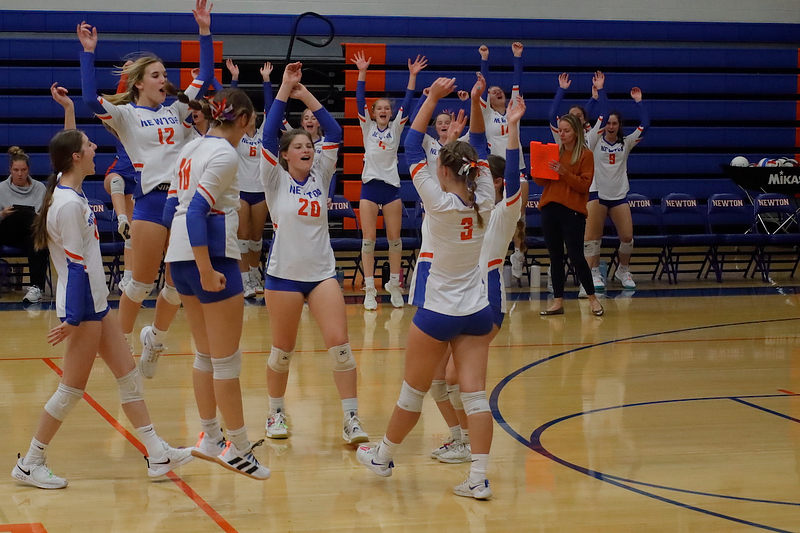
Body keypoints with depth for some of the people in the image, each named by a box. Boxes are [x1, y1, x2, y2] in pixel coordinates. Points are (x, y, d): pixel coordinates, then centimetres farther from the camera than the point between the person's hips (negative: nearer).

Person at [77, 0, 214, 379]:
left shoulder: (177, 111, 16)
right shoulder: (126, 115, 3)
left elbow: (205, 78, 14)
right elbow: (90, 100, -14)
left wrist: (205, 32, 8)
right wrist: (88, 53, -12)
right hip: (151, 200, -4)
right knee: (142, 282, -3)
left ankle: (155, 339, 26)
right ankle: (122, 345, 12)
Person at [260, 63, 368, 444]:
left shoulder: (320, 176, 8)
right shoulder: (276, 180, -1)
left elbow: (334, 134, 1)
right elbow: (268, 134, -12)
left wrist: (306, 95, -2)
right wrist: (285, 89, -12)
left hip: (322, 272, 2)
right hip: (284, 273, -2)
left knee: (339, 344, -9)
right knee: (282, 351, 7)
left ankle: (351, 419, -6)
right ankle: (276, 412, 27)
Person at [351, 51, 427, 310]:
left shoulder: (396, 128, 8)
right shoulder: (367, 127, 6)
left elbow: (407, 103, -1)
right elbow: (360, 100, -3)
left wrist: (413, 76, -9)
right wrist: (362, 73, -11)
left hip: (392, 186, 1)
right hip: (370, 185, -1)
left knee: (394, 238, 4)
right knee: (368, 239, -3)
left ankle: (394, 284, 15)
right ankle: (370, 290, -2)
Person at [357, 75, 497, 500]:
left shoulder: (439, 202, -17)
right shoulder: (484, 202, -5)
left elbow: (412, 148, -11)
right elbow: (479, 151, 9)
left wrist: (433, 99, -8)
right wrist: (476, 103, 3)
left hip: (438, 314, -4)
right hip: (477, 313, 4)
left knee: (413, 391, 11)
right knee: (475, 394, 0)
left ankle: (383, 457, 30)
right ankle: (479, 479, -4)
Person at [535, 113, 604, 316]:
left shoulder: (585, 154, -1)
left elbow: (585, 185, -8)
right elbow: (541, 181, 11)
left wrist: (564, 172, -19)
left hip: (572, 210, -5)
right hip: (550, 208, 5)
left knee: (576, 256, -7)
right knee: (555, 257, 5)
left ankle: (592, 298, 8)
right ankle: (558, 301, 10)